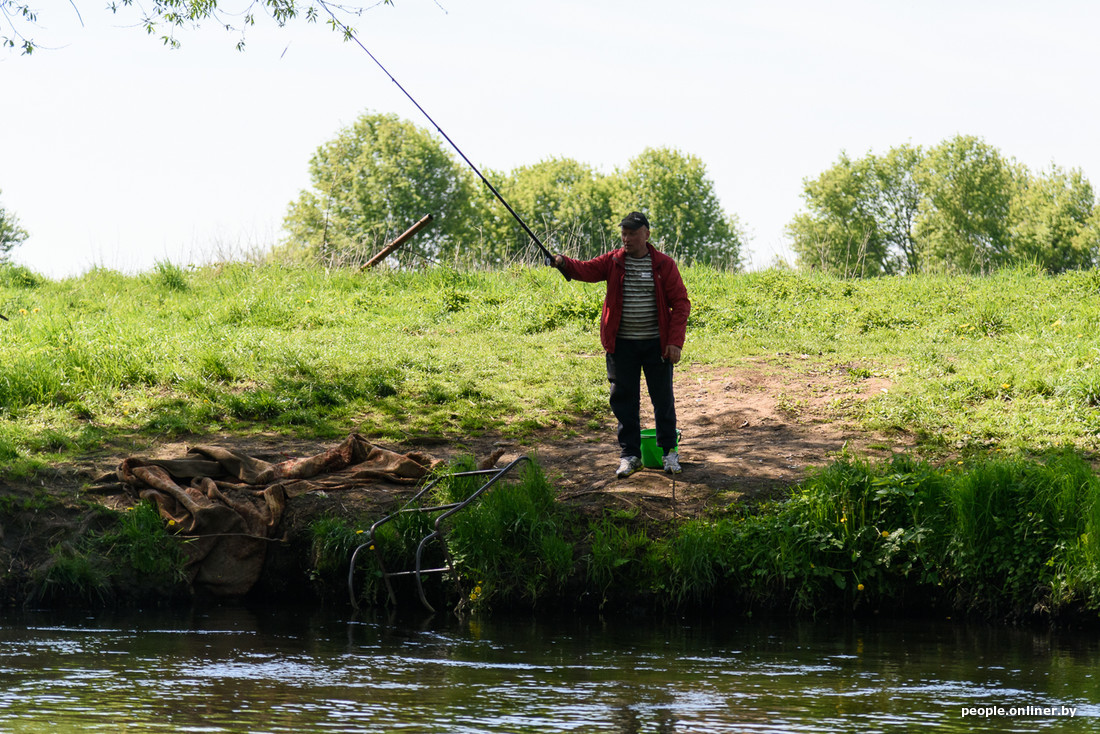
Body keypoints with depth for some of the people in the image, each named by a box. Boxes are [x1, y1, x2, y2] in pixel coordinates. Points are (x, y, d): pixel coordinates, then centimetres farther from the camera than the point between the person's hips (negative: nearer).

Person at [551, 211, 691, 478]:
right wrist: (564, 264, -33)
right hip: (622, 344, 2)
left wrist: (675, 341, -10)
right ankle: (629, 454, 13)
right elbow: (587, 270, -10)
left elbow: (681, 303, -2)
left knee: (663, 397, 5)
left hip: (656, 343, -2)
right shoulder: (613, 262, 4)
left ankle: (669, 450, 18)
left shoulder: (664, 265, -1)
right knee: (623, 398, 4)